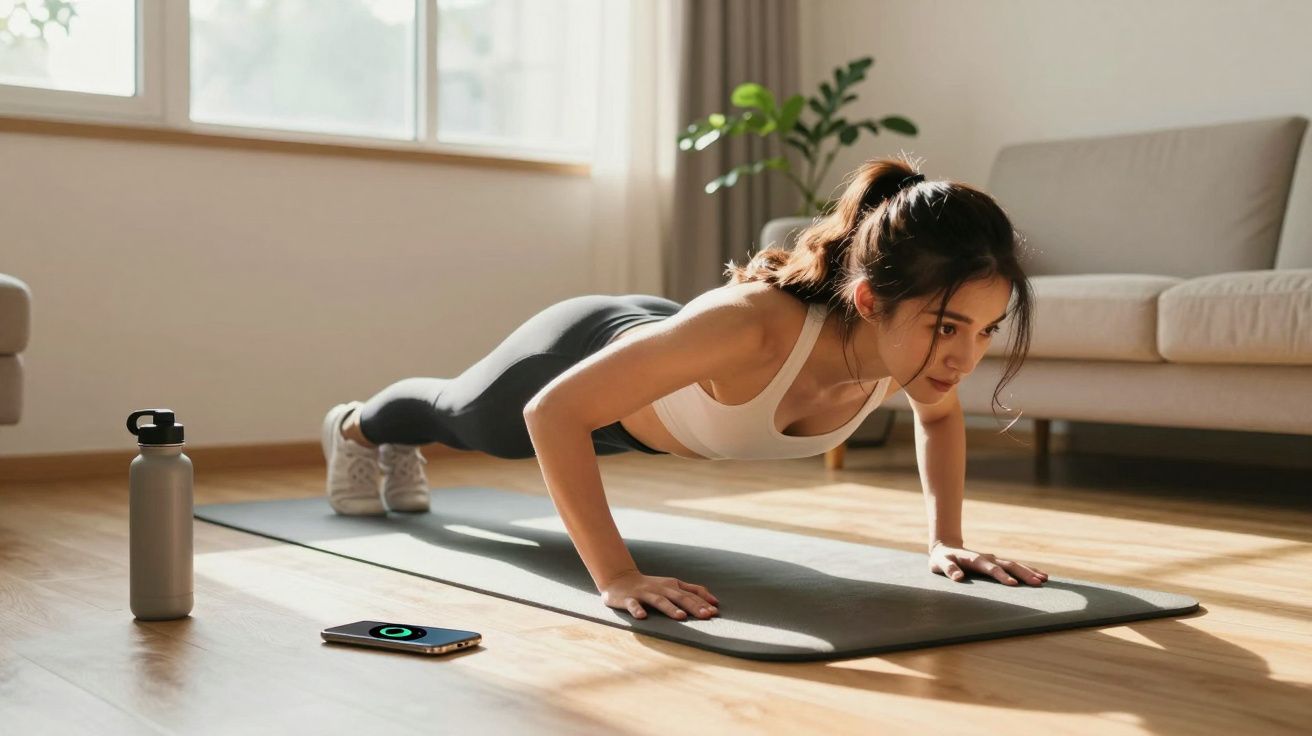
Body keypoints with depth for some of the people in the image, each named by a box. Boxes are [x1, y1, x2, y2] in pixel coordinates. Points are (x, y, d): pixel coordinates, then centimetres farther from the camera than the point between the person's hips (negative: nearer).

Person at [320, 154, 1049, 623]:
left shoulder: (915, 342, -33)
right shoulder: (752, 325, -52)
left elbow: (941, 415, -5)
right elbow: (552, 413, -46)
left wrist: (946, 537, -15)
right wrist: (617, 576, -49)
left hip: (653, 372, 5)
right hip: (585, 353, -5)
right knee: (464, 413, 32)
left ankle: (402, 446, 73)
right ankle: (357, 428, 68)